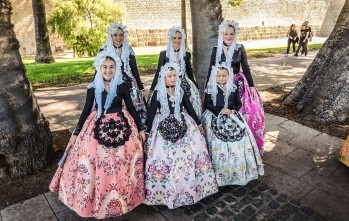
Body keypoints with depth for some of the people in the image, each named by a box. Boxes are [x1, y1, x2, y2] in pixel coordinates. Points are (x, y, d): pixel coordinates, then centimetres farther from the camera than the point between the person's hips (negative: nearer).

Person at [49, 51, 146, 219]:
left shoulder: (122, 87, -3)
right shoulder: (92, 88, -1)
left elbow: (131, 108, 4)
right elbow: (86, 111, 7)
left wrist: (140, 129, 4)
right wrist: (76, 133, 8)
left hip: (121, 126, 0)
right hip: (98, 127, 1)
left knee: (121, 163, 3)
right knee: (95, 163, 3)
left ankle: (122, 197, 26)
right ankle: (96, 199, 26)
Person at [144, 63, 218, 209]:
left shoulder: (181, 92, 8)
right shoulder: (158, 93, 0)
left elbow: (190, 109, 14)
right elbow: (151, 113, 0)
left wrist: (199, 124, 16)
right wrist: (147, 131, -1)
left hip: (182, 124, 3)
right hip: (163, 127, -3)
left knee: (193, 150, -9)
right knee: (164, 155, -14)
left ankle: (191, 186, 9)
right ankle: (167, 190, 4)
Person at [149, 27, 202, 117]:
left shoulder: (186, 54, 7)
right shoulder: (164, 54, 1)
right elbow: (159, 72, 3)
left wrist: (196, 87, 20)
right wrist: (152, 89, 0)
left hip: (184, 85, 3)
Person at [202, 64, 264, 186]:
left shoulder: (233, 88, 5)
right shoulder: (210, 88, -2)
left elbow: (239, 103, 8)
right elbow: (207, 104, -4)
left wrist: (233, 111, -13)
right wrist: (221, 110, -15)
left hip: (232, 116, 3)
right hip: (215, 118, -3)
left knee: (240, 140, -7)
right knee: (219, 144, -13)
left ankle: (239, 170, 10)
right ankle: (220, 172, 0)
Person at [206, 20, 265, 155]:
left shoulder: (240, 48, 0)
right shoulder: (216, 50, 2)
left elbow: (246, 68, 4)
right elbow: (211, 70, 6)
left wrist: (251, 85, -1)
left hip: (238, 84, 0)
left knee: (251, 111, -3)